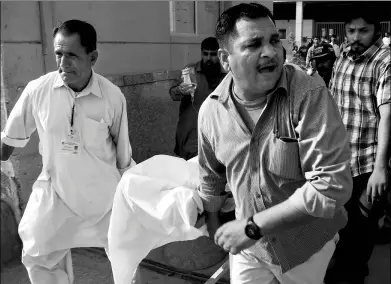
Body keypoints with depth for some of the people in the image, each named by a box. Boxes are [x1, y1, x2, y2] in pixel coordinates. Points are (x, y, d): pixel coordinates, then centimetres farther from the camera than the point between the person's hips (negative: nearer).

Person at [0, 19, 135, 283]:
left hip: (104, 192, -1)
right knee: (38, 257, 14)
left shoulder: (113, 96, -17)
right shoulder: (37, 90, -15)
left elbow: (122, 147, -4)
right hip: (56, 191, 1)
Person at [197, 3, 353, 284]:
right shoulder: (210, 110, -10)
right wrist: (213, 224, 18)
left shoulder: (310, 96, -24)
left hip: (306, 245, -2)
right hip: (247, 242, 2)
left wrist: (252, 226, -27)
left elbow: (332, 184, -29)